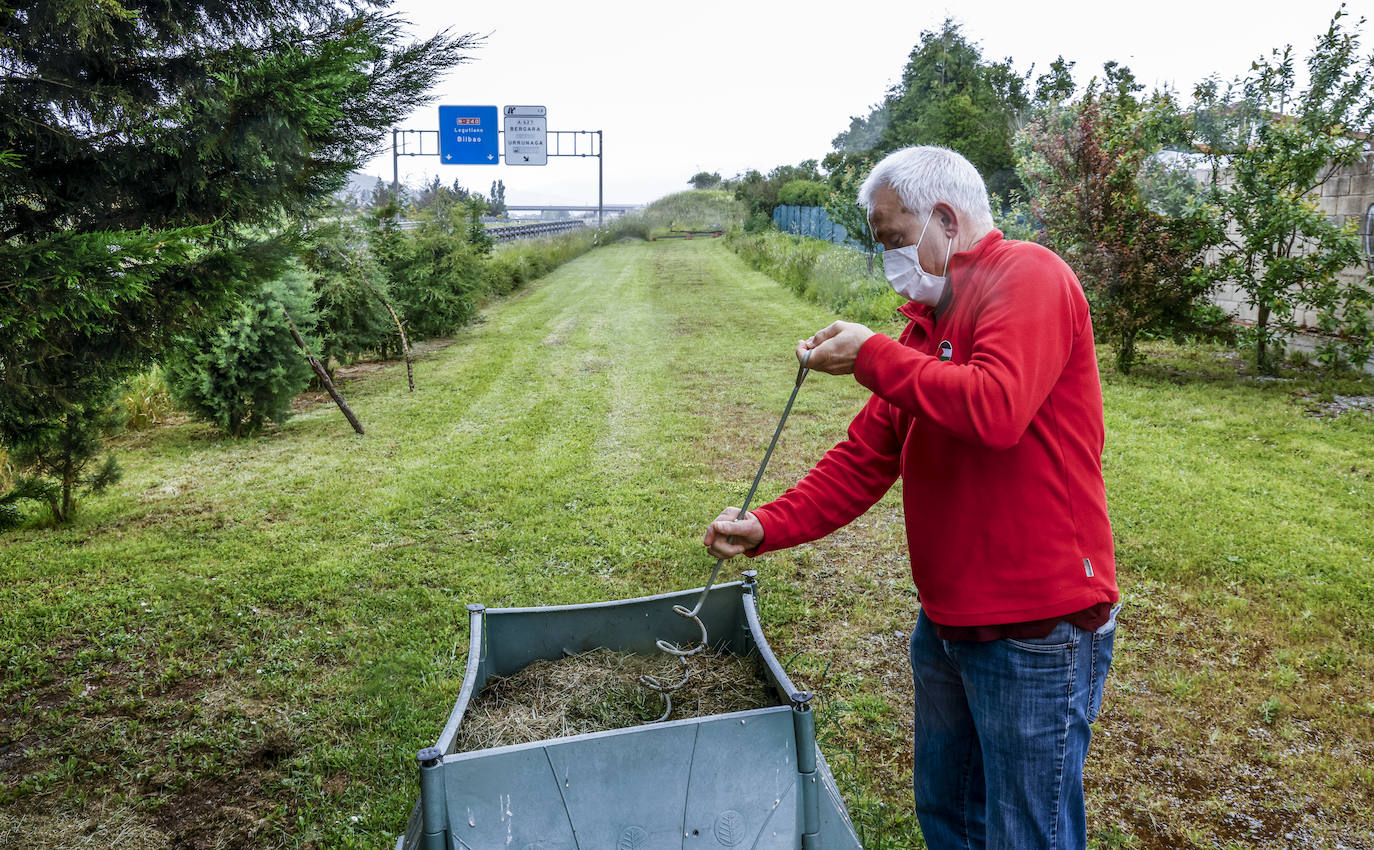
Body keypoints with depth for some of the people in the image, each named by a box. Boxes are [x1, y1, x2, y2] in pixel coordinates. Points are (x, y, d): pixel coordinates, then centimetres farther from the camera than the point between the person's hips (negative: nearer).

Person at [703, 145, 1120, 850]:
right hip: (947, 623, 9)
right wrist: (768, 526, -2)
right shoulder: (928, 321, 12)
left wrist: (873, 357, -18)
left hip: (1036, 629, -8)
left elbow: (996, 409, -30)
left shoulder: (1028, 276, -13)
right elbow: (864, 459, 10)